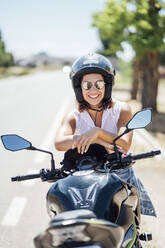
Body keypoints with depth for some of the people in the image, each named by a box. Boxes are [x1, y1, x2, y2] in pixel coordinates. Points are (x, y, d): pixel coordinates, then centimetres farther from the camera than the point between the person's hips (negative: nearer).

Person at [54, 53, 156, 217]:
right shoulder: (73, 117, 3)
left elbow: (125, 145, -13)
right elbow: (59, 143, -18)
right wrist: (100, 141, -27)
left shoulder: (121, 109, 1)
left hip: (121, 174, -1)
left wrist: (97, 132, -30)